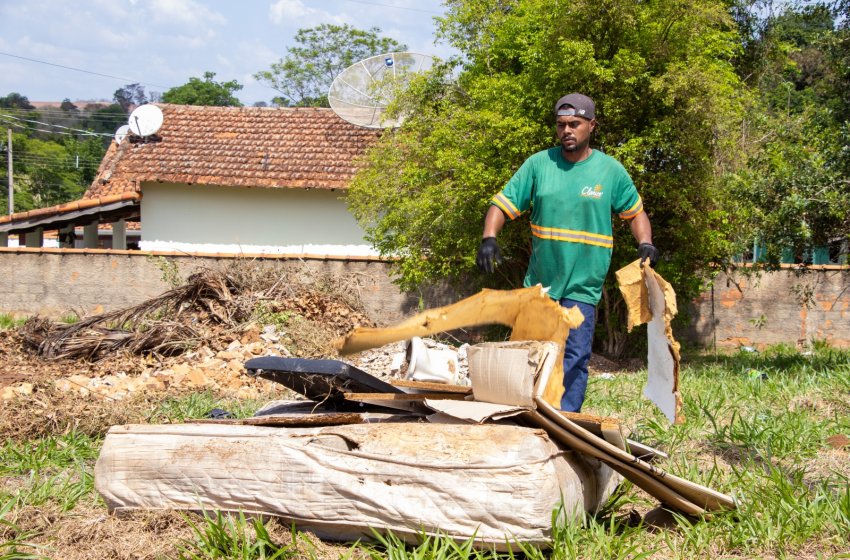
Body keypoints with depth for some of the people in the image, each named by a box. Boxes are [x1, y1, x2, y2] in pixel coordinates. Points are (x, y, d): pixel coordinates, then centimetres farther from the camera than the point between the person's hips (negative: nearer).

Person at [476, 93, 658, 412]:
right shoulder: (539, 164, 2)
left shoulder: (611, 170, 1)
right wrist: (489, 239, -18)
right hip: (539, 282, 2)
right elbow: (503, 204, 0)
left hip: (582, 286, -2)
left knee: (575, 357, -10)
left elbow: (634, 212, 15)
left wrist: (645, 244, -3)